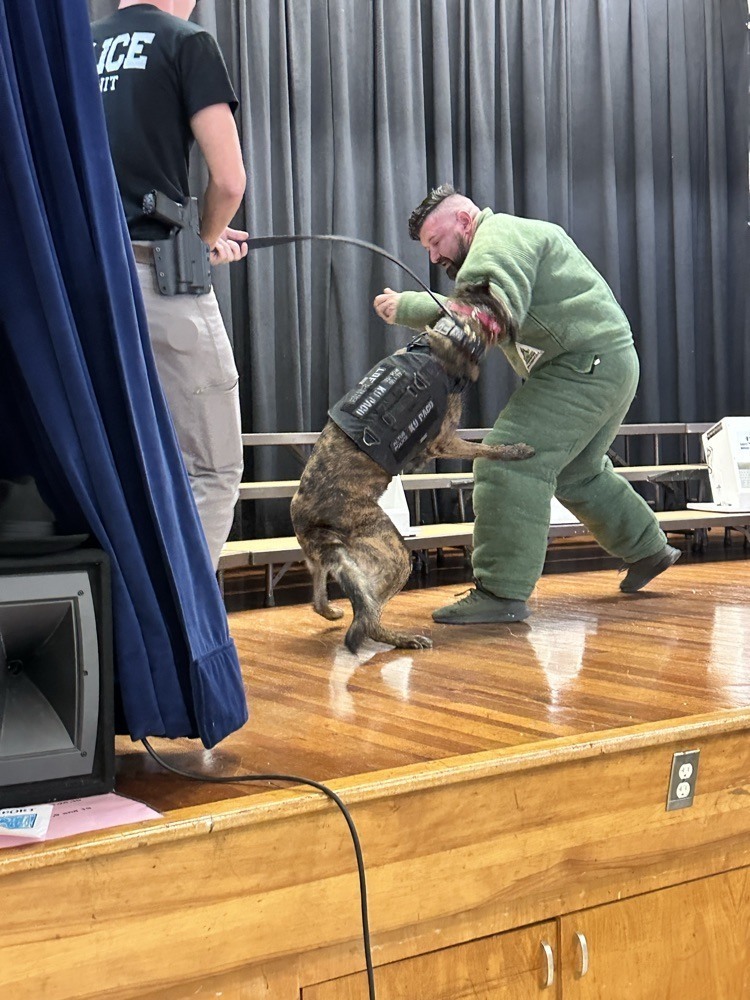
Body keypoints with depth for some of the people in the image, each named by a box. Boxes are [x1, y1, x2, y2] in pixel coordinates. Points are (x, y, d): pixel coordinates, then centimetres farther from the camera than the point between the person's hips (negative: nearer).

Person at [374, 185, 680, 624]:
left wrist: (408, 307, -22)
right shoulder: (505, 237, 25)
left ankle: (503, 593, -17)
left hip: (586, 365, -11)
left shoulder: (499, 237, -9)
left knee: (510, 463, -16)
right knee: (578, 472, 26)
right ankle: (648, 550, 39)